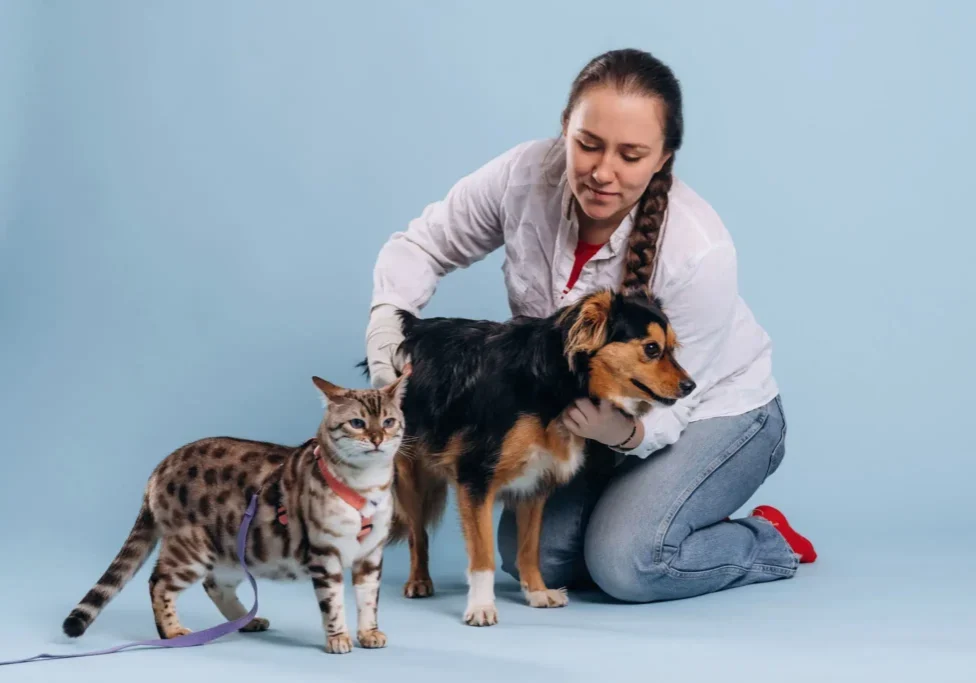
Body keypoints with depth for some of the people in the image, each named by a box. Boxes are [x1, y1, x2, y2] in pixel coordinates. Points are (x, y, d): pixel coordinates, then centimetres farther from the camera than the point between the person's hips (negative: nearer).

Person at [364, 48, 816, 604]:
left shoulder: (700, 250, -34)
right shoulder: (526, 176, -23)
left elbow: (671, 403, -25)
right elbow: (423, 245, -7)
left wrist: (627, 432, -48)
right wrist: (388, 316, -26)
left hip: (713, 409, -5)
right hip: (592, 407, 5)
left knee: (626, 562, -24)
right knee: (530, 553, -9)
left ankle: (771, 542, 4)